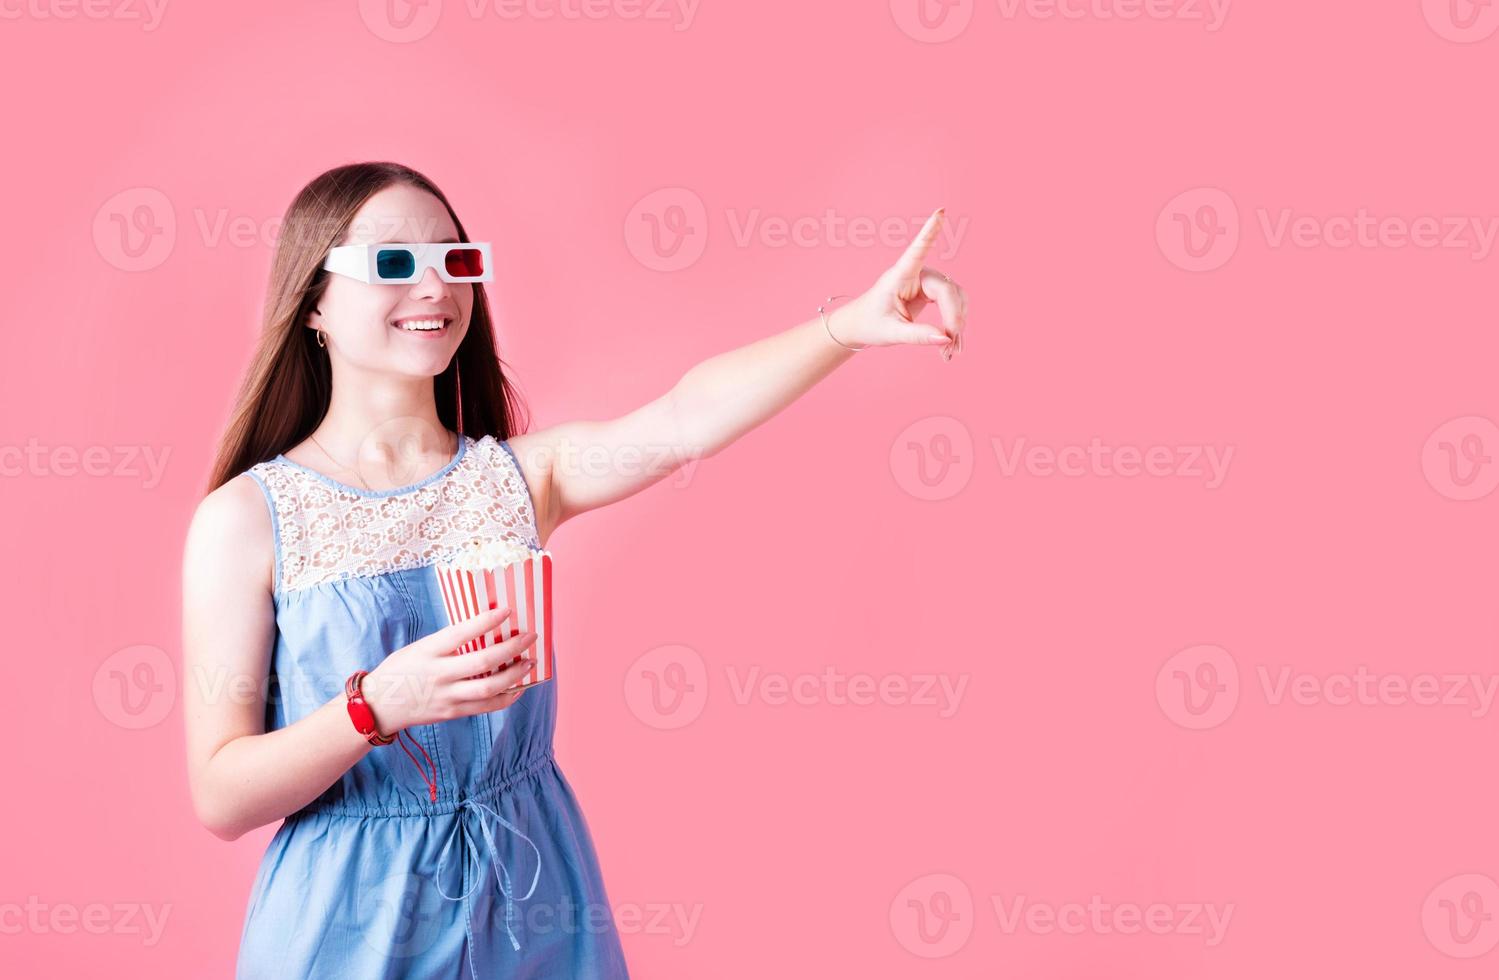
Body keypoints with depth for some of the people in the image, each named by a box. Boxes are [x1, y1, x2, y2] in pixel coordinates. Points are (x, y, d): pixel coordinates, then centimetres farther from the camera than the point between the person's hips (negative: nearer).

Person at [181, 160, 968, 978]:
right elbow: (220, 800, -11)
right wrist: (379, 705, -28)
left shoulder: (520, 474, -1)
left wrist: (853, 323, -36)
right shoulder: (248, 516, -9)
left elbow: (687, 418, -20)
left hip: (535, 908, 3)